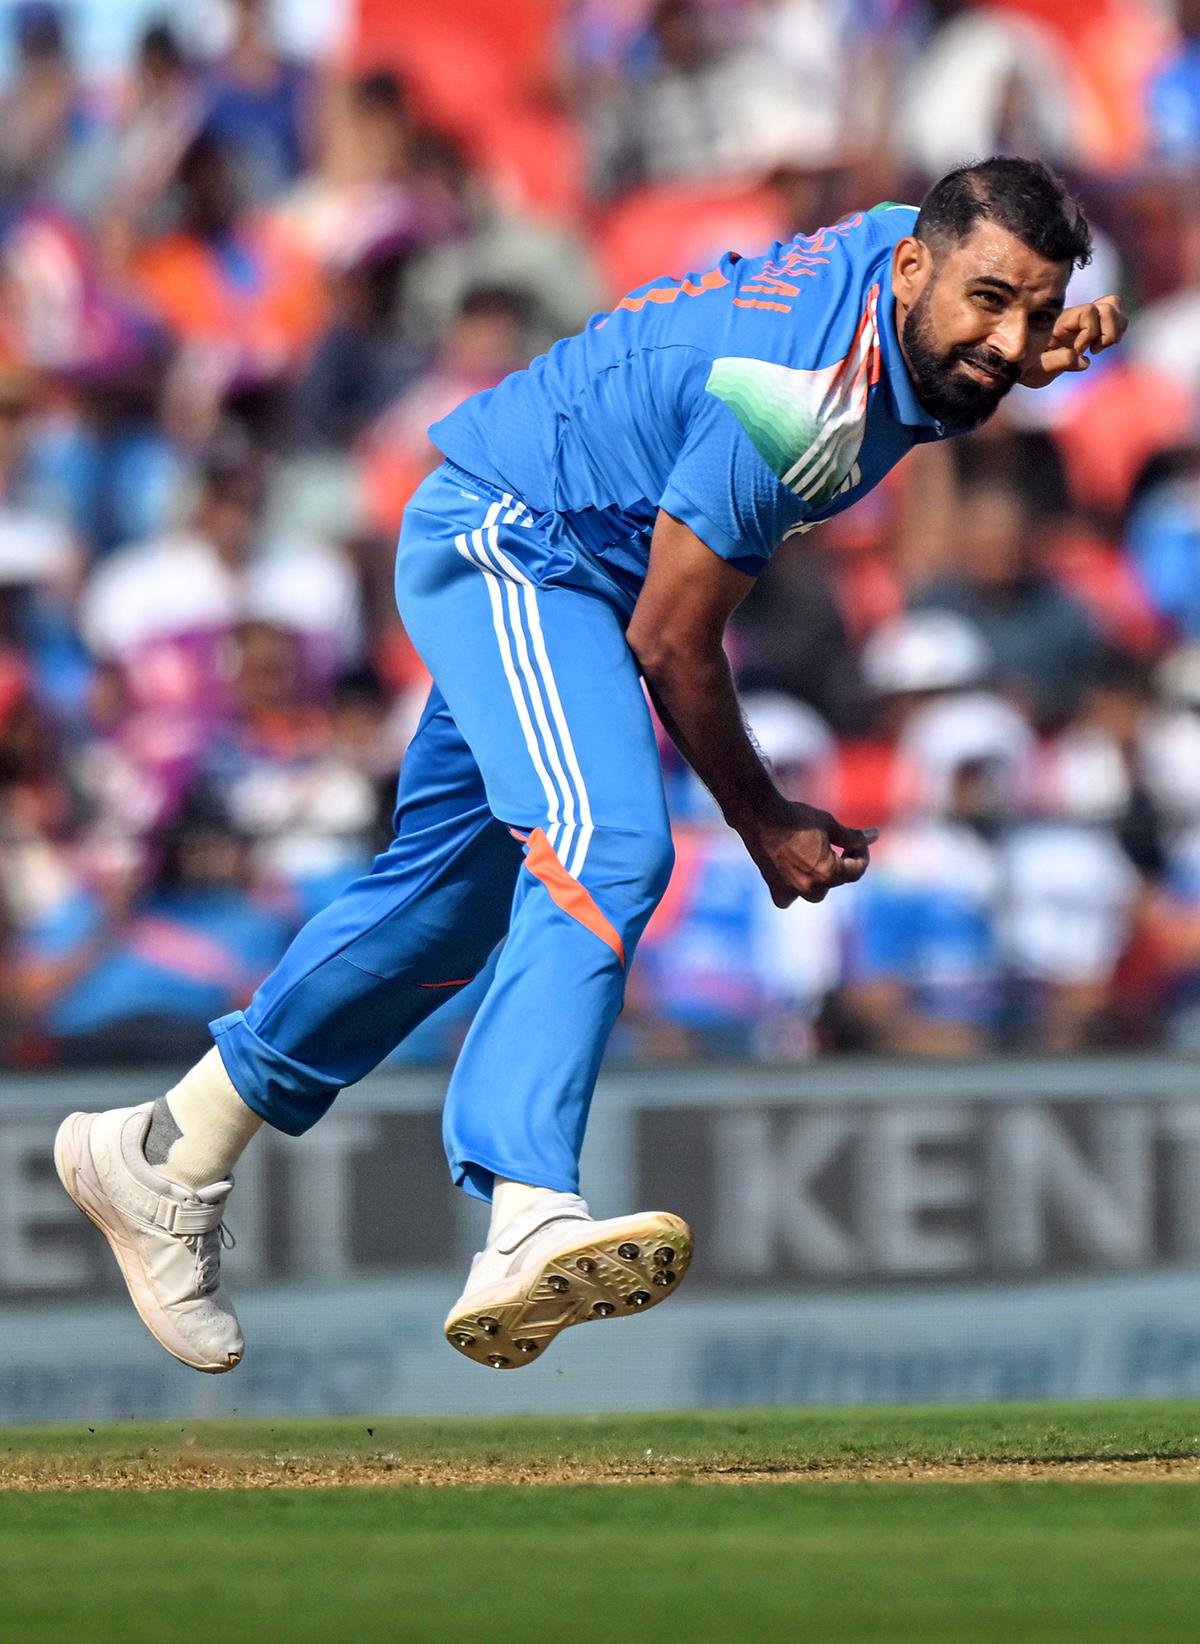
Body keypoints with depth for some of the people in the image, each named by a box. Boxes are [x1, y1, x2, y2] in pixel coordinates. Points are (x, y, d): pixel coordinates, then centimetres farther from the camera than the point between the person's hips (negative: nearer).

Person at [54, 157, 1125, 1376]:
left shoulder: (910, 242, -8)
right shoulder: (793, 398, -32)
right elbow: (671, 645, -22)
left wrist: (1039, 353, -4)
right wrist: (765, 825, -9)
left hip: (547, 564, 10)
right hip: (508, 538, -10)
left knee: (449, 898, 18)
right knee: (605, 849, -31)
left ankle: (168, 1153, 33)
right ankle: (529, 1224, -49)